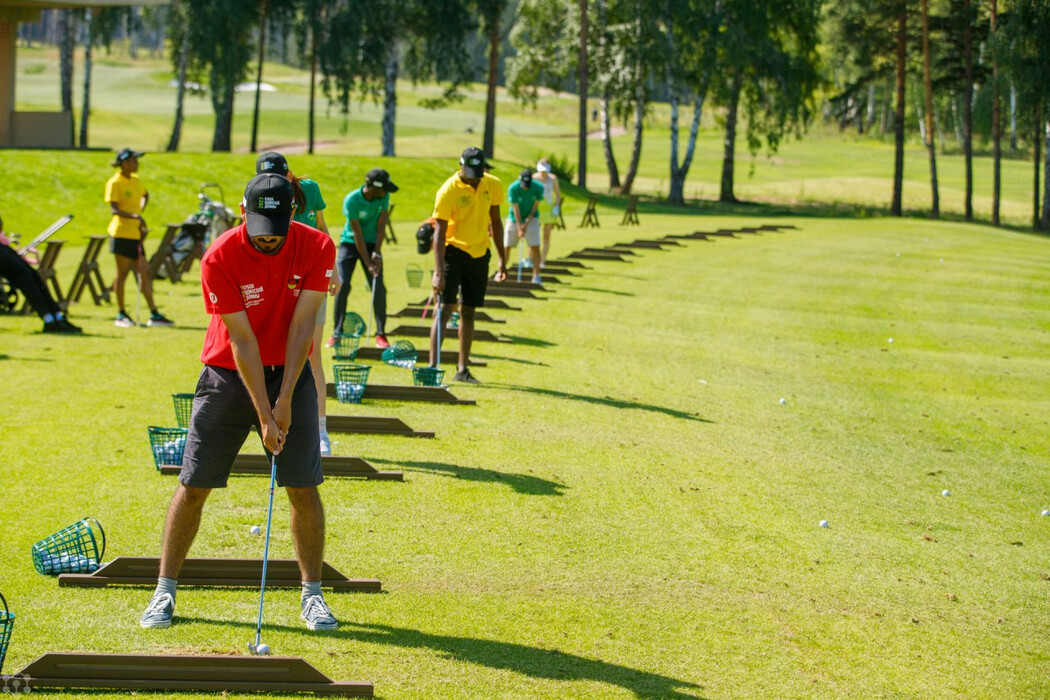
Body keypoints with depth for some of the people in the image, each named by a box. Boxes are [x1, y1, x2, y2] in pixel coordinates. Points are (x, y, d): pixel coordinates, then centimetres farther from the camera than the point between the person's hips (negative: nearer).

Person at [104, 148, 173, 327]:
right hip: (121, 233, -7)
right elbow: (114, 210, -16)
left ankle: (154, 314, 6)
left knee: (145, 272, 4)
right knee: (122, 272, -2)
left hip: (135, 234, 7)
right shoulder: (115, 183, -9)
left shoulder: (135, 180, 12)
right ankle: (121, 315, 6)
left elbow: (145, 195, 32)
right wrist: (134, 216, -29)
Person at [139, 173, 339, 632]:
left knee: (304, 487, -4)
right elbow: (242, 340, -19)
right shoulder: (220, 258, -20)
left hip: (289, 372, 1)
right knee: (193, 485, -2)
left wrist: (285, 399, -15)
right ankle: (165, 591, 10)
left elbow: (301, 326, -12)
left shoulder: (317, 248, -13)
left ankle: (312, 595, 9)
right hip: (228, 374, -1)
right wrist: (264, 416, -19)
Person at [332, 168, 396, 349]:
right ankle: (337, 333, -3)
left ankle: (381, 333, 2)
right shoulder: (351, 200, -23)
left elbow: (380, 225, -6)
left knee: (379, 288, -7)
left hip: (372, 244, 3)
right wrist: (368, 263, -21)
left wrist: (377, 253, -15)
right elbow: (357, 233, -21)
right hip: (350, 242, -3)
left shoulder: (383, 197, -11)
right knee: (343, 285, -13)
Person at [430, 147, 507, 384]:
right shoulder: (448, 191, -16)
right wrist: (438, 272, -25)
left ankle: (462, 369, 12)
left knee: (468, 311, 8)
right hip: (453, 251, -4)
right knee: (445, 308, -11)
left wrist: (502, 260, 9)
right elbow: (439, 233, -18)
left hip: (479, 254, 4)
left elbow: (495, 222, 11)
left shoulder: (493, 186, -1)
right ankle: (432, 366, -13)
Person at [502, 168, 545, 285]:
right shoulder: (513, 188, -21)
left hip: (531, 218, 0)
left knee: (535, 246, -11)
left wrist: (526, 224, -14)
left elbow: (534, 209, -10)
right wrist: (519, 228, -21)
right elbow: (516, 210, -19)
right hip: (514, 219, 0)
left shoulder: (538, 188, -17)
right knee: (506, 246, -2)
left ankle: (536, 275, -7)